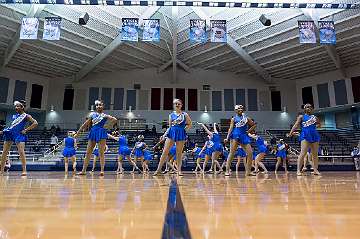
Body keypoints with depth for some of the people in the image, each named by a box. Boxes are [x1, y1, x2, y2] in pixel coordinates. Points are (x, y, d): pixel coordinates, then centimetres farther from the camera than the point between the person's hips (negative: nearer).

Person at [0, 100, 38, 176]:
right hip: (10, 133, 7)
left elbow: (35, 123, -13)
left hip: (19, 134, -7)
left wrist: (26, 130, -14)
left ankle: (24, 170, -11)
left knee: (21, 151, -14)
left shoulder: (26, 116, -3)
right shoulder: (15, 116, 16)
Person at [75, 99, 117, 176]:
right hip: (93, 132, 4)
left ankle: (102, 170, -4)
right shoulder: (92, 114, 14)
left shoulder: (105, 115, 5)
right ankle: (83, 170, 11)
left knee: (101, 153, -4)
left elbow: (115, 119, -8)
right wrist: (77, 132, 17)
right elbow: (85, 124, 17)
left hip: (101, 133, -4)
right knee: (88, 152, 4)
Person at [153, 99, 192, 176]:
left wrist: (184, 129, -4)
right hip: (171, 133, 2)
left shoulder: (184, 115, 5)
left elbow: (190, 124, 9)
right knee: (165, 151, -3)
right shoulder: (171, 115, 11)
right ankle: (159, 169, 4)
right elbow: (169, 127, 13)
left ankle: (179, 170, 14)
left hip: (181, 134, -2)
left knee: (179, 153, 4)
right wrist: (164, 135, 4)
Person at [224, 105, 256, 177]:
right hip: (235, 135, -4)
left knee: (250, 152, -2)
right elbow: (231, 128, 1)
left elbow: (254, 125, 25)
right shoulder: (234, 119, 10)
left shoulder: (246, 118, 18)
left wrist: (249, 131, 10)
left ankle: (248, 171, 9)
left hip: (244, 136, 4)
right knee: (232, 153, -13)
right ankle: (227, 171, -12)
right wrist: (227, 138, -11)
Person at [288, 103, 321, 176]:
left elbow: (319, 124, 32)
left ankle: (315, 170, 19)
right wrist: (291, 132, -18)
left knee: (315, 154, 8)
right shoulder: (301, 116, 7)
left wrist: (316, 126, 9)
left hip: (314, 135, 5)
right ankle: (298, 170, -15)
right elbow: (296, 125, -4)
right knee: (303, 153, -15)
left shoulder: (314, 117, 19)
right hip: (305, 135, -5)